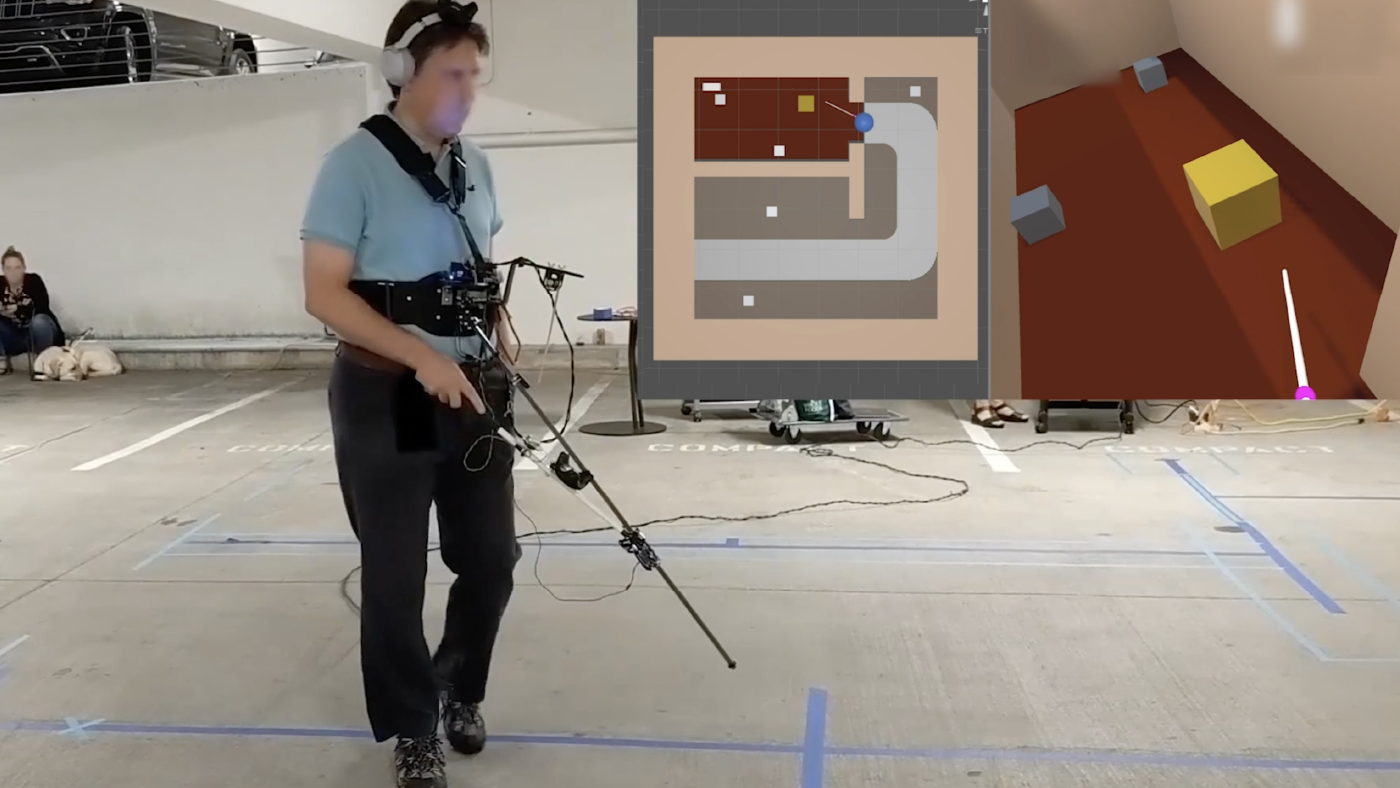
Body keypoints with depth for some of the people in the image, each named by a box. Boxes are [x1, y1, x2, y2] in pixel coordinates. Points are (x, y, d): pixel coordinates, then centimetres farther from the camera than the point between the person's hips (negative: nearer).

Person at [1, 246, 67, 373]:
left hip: (37, 333, -3)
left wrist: (18, 309, -41)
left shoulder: (34, 280, -16)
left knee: (39, 321, -36)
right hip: (14, 337, 3)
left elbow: (42, 308, -28)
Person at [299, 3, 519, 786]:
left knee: (491, 558, 11)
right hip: (385, 396, -5)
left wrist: (504, 343, 2)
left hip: (474, 391, 6)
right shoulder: (356, 163, -11)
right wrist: (421, 356, -23)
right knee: (396, 574, 6)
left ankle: (461, 690, 36)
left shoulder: (478, 165, 8)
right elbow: (325, 293, -14)